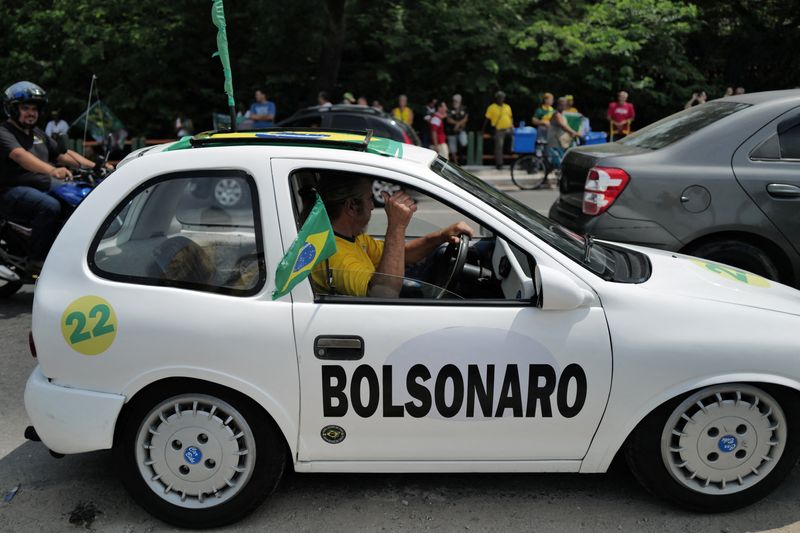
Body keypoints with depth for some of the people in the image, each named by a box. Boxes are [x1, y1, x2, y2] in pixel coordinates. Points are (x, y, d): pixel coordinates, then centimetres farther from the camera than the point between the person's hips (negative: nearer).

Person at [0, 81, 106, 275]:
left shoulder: (39, 134, 19)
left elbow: (64, 154, 16)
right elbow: (21, 156, -29)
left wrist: (95, 166, 0)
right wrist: (52, 170, -47)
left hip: (44, 185, 8)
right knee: (50, 206, -37)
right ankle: (36, 263, -29)